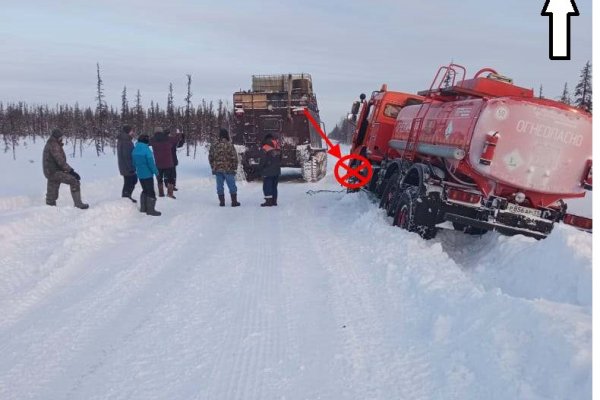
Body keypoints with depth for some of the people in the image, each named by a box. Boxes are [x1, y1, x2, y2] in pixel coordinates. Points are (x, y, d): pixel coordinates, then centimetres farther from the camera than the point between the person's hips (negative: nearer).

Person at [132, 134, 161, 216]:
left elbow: (134, 162, 12)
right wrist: (155, 171, -9)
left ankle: (143, 208, 22)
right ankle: (150, 209, 2)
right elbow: (151, 162, -20)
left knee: (145, 190, 20)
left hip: (140, 174, 7)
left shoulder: (135, 150, 4)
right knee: (150, 191, 1)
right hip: (147, 174, -7)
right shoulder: (146, 149, -19)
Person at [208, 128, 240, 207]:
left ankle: (221, 201, 11)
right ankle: (234, 201, 6)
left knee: (220, 186, 10)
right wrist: (234, 168, 0)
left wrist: (213, 167, 19)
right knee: (232, 186, 5)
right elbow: (234, 157, -11)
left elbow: (210, 157, 11)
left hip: (217, 169, 4)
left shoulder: (214, 145, 5)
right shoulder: (229, 145, -11)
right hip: (228, 169, -4)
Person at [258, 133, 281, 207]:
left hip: (268, 172, -6)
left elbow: (263, 161, -14)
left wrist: (260, 168, 0)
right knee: (274, 186, 13)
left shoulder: (264, 148, -12)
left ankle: (268, 201, -7)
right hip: (277, 171, 6)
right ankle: (274, 201, 16)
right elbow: (280, 159, 14)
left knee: (267, 186, -2)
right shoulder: (278, 148, 7)